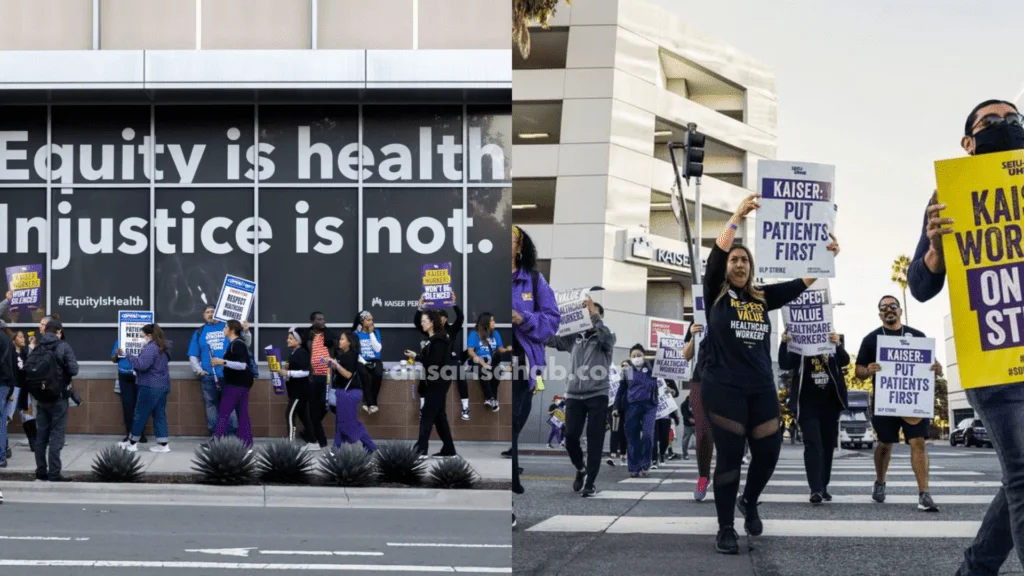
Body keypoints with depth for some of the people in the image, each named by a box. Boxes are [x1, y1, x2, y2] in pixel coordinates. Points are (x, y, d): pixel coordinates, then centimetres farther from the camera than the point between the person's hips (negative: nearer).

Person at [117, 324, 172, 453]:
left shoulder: (150, 347, -16)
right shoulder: (163, 347, 14)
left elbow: (142, 365, -26)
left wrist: (128, 356, -17)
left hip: (150, 386, -9)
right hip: (163, 386, 9)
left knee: (141, 414, 1)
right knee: (160, 414, 8)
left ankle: (132, 443, 10)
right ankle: (163, 444, 4)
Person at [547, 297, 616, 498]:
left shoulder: (606, 339, 4)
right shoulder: (574, 337, 14)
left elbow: (607, 336, -19)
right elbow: (550, 339, 7)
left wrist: (595, 314, -24)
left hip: (597, 396, -3)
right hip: (574, 396, 3)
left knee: (594, 441, -3)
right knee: (570, 438, -1)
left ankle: (590, 483, 4)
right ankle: (580, 469, 27)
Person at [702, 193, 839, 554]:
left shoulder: (762, 297, 11)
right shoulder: (716, 294, 0)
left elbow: (800, 284, 9)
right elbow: (716, 254, -14)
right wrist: (738, 217, -21)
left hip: (761, 388, 4)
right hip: (723, 387, -4)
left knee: (768, 452, 2)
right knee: (730, 455, -4)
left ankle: (749, 502, 32)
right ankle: (725, 529, 7)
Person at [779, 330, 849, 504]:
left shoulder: (833, 345, 4)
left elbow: (845, 361, -12)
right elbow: (784, 364, -11)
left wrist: (838, 345, -31)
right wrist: (784, 343, -27)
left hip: (830, 405, 3)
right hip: (808, 405, -3)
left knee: (828, 446, 9)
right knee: (813, 445, -13)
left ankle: (823, 487, 19)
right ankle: (816, 489, -19)